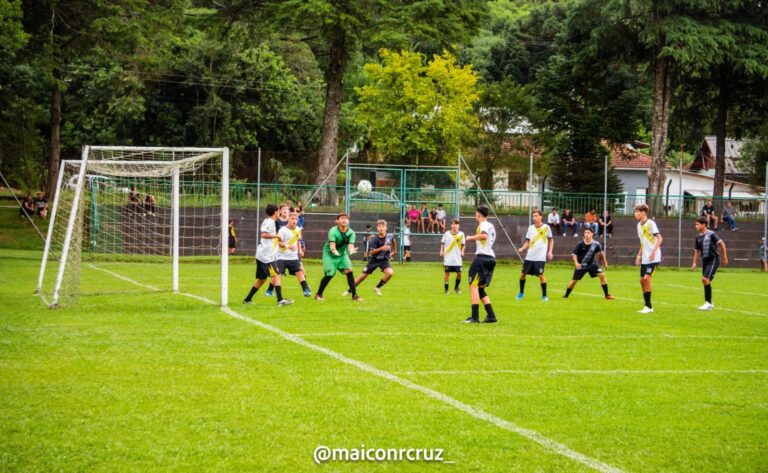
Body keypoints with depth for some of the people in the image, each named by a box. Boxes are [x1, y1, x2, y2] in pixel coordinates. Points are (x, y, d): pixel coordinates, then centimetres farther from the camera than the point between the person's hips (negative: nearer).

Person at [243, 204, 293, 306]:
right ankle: (280, 300, -24)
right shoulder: (269, 222, -11)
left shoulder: (269, 222, 19)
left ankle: (247, 299, 19)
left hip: (262, 255, 10)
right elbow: (264, 234, -27)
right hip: (266, 255, -10)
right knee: (276, 275, -14)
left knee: (262, 279, 15)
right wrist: (276, 235, -20)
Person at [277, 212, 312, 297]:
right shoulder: (283, 230, -14)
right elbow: (278, 242, -21)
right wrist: (287, 246, -35)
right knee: (278, 274, -6)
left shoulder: (298, 229, 5)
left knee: (299, 272, -5)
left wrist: (300, 250, 14)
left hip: (293, 257, 4)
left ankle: (306, 290, -2)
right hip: (282, 256, -4)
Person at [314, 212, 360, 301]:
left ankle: (354, 295, -6)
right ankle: (318, 294, 7)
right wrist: (334, 251, -58)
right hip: (329, 254, -4)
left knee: (349, 271, -13)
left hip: (342, 254, 4)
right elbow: (332, 245, -35)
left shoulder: (351, 233, -13)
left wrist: (351, 250, -49)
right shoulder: (333, 231, -24)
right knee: (329, 275, -11)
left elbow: (350, 245, -25)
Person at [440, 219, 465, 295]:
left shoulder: (461, 234, 0)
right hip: (448, 258, -1)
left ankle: (456, 287, 22)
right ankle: (446, 289, 13)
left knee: (459, 273, -2)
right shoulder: (447, 234, -1)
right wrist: (441, 250, -3)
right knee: (447, 273, 2)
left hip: (457, 258, 1)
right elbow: (442, 242, 10)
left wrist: (462, 251, -3)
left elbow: (463, 244, 11)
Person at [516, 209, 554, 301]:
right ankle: (521, 293, 23)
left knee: (541, 275, -11)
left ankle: (544, 296, 3)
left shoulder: (546, 227, -1)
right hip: (529, 256, 4)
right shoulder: (531, 228, 9)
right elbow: (528, 242, 14)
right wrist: (522, 248, -4)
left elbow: (551, 240, 8)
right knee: (523, 274, 3)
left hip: (540, 257, -4)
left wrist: (550, 251, -3)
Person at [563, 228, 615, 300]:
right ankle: (566, 296, 21)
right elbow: (574, 254, -12)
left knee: (602, 275, -12)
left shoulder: (595, 244, -11)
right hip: (581, 265, -2)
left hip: (591, 264, 2)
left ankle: (607, 295, -4)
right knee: (574, 280, 0)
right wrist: (576, 263, -27)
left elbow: (600, 252, 8)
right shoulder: (581, 244, -17)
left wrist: (604, 261, 16)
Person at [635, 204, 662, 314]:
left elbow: (659, 238, -15)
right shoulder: (639, 225, 13)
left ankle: (649, 306, -10)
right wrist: (639, 255, 18)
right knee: (642, 280, 5)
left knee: (646, 278, -16)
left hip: (653, 258, -8)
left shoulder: (650, 223, -11)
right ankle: (647, 306, 14)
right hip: (644, 258, 8)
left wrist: (653, 251, -25)